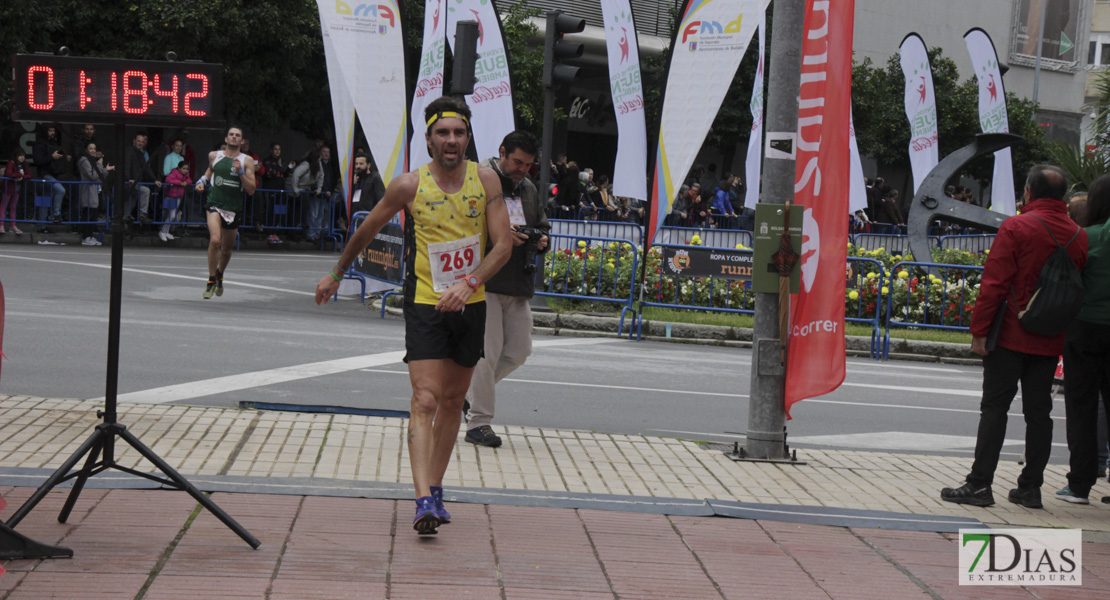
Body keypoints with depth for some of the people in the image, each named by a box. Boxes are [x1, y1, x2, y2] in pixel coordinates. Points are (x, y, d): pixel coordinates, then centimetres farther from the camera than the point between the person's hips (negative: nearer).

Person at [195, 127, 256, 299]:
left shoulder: (247, 161, 0)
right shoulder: (214, 156, 5)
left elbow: (251, 190, -6)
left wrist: (240, 172, -17)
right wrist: (202, 181, 9)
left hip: (234, 209, 1)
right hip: (215, 204, -1)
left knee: (227, 249, 14)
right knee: (215, 240, -24)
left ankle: (219, 275, 44)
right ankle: (211, 280, -9)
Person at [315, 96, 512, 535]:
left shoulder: (486, 180, -4)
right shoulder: (409, 186, -9)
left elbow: (503, 244, -6)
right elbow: (367, 230, 7)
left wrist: (470, 283, -22)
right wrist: (336, 274, 17)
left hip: (470, 306, 4)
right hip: (425, 305, -3)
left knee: (453, 401, 14)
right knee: (425, 401, -15)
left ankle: (435, 488, 29)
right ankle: (424, 502, -25)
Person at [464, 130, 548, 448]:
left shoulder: (529, 189, 19)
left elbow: (542, 225, 28)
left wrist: (541, 240, 5)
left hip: (519, 284, 7)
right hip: (484, 281, -7)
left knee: (519, 350, 8)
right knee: (488, 351, -7)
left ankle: (469, 388, 29)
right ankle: (478, 422, 2)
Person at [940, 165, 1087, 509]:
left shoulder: (1016, 228, -10)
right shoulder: (1079, 236, 5)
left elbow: (994, 283, -13)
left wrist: (979, 331, -9)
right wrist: (1066, 333, 17)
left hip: (1012, 336, -4)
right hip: (1050, 342, 4)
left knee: (995, 407, -1)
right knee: (1038, 411, 9)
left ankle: (980, 484, -4)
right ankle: (1031, 487, 11)